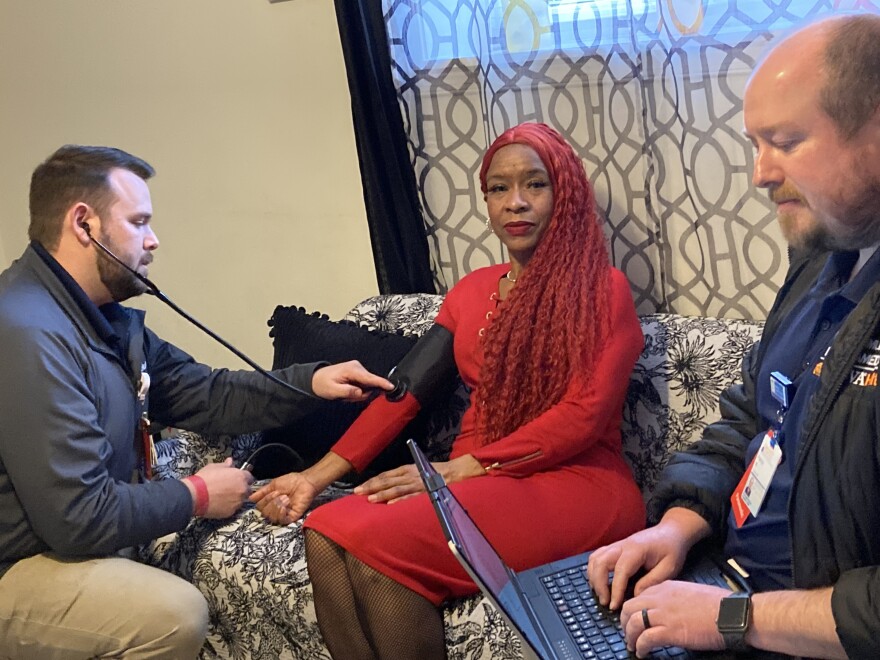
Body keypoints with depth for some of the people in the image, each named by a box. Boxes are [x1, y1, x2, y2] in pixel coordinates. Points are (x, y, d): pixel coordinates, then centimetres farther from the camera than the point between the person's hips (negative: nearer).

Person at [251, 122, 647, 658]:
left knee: (380, 546, -28)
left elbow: (586, 413, -9)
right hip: (475, 479, 5)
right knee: (327, 536, -22)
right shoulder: (471, 291, 18)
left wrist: (462, 467, -17)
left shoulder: (603, 289, 2)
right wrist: (320, 474, -1)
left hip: (574, 481, -5)